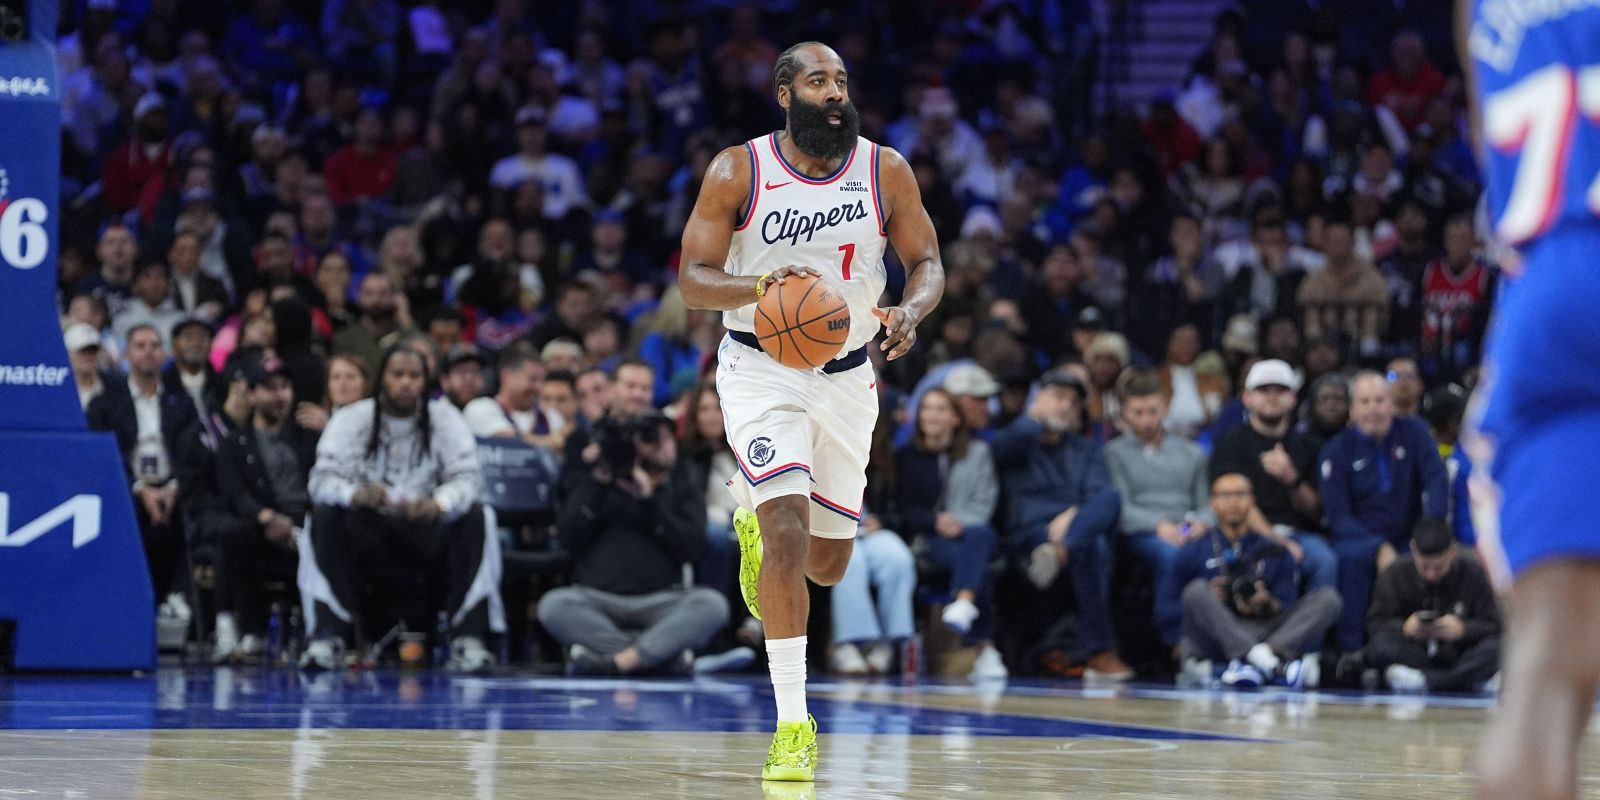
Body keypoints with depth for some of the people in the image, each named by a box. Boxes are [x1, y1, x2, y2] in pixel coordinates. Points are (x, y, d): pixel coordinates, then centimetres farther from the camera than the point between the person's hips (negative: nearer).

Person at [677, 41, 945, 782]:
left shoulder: (886, 171, -4)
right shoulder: (737, 172, -10)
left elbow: (927, 262, 3)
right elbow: (693, 279, -10)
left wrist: (909, 311, -20)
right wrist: (758, 286, -31)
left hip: (847, 375, 4)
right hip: (762, 369, -4)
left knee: (827, 564, 13)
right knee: (787, 537, -21)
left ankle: (754, 509, 49)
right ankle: (792, 721, -15)